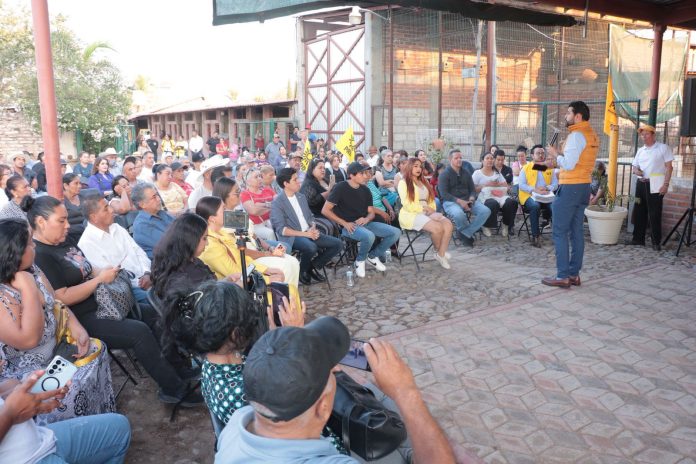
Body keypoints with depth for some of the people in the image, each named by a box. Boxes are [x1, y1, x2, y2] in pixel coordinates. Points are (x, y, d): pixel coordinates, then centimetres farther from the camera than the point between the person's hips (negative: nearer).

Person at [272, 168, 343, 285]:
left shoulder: (301, 197, 14)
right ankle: (303, 270, -6)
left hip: (308, 233, 7)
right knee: (311, 247, -38)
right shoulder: (277, 202, -9)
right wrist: (305, 233, -21)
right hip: (291, 237, -7)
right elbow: (281, 229, -15)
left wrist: (313, 228, -6)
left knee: (337, 244, -7)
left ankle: (313, 266, 8)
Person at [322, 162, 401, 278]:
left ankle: (373, 256, 13)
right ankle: (360, 260, -4)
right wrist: (344, 223, -17)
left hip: (364, 223, 7)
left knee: (396, 232, -6)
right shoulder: (340, 188, -9)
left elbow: (371, 212, 16)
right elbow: (325, 210, -12)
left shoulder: (365, 190, 9)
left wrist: (366, 219, -10)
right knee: (369, 236, -37)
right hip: (348, 226, -6)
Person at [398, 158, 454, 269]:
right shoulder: (404, 183, 1)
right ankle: (438, 251, -4)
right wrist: (424, 208, -13)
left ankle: (441, 254, -19)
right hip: (411, 214, -7)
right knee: (437, 227, -30)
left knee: (448, 224, -22)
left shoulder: (424, 182, 24)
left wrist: (431, 209, 1)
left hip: (427, 213, 7)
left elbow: (431, 200, 22)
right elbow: (407, 205, -9)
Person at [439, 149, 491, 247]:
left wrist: (471, 198, -8)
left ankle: (465, 233, -15)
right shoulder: (445, 174, -1)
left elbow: (473, 189, 17)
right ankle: (470, 232, -6)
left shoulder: (466, 173, 17)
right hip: (451, 201, -5)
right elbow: (443, 194, -11)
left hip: (467, 201, 6)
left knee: (486, 211, -18)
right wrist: (459, 201, -22)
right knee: (459, 214, -39)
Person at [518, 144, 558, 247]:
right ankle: (535, 236, -28)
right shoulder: (526, 168, 6)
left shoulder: (550, 168, 17)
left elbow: (555, 184, 10)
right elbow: (521, 185, -3)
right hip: (530, 196, -3)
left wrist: (546, 188, -11)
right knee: (535, 206, -36)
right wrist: (535, 190, -17)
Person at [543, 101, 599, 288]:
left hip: (569, 188, -9)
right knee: (576, 232, 11)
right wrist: (557, 162, 14)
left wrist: (555, 154, -4)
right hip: (584, 187, 9)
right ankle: (574, 274, 15)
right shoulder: (592, 136, 14)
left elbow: (569, 164, -20)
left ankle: (562, 276, -3)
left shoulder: (576, 135, -15)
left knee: (560, 232, -4)